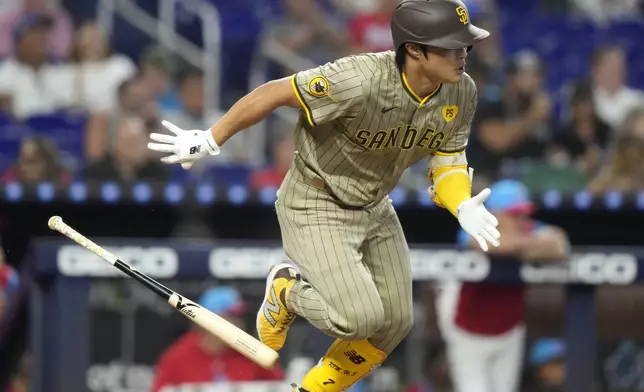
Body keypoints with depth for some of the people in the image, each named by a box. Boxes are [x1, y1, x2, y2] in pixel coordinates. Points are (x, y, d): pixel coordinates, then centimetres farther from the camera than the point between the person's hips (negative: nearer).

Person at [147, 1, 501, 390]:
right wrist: (209, 142, -17)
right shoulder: (360, 80, -35)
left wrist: (463, 206, -26)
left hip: (375, 210, 7)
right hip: (316, 210, -7)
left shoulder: (462, 94, -14)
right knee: (359, 317, -20)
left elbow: (447, 158, -3)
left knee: (394, 323, 11)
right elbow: (275, 94, -26)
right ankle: (288, 292, 13)